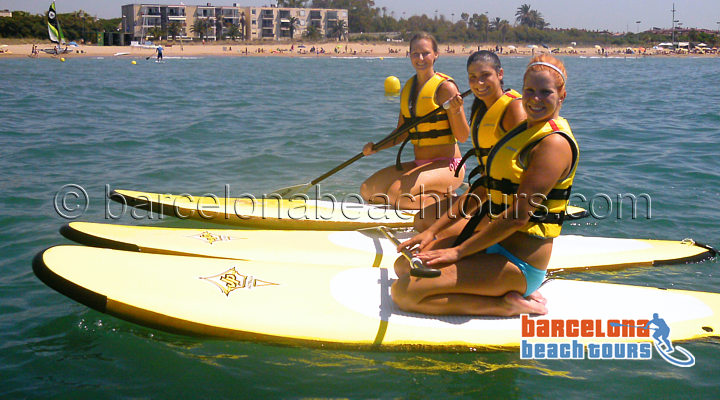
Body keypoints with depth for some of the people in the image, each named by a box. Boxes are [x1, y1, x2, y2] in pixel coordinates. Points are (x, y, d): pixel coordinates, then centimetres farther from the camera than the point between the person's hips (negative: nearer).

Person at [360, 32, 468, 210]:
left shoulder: (445, 87, -11)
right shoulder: (408, 88, 11)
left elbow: (463, 137, -14)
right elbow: (402, 133, 16)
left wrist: (455, 110, -31)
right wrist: (376, 147, 1)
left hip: (447, 166, -8)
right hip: (420, 165, 8)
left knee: (395, 194, -27)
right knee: (368, 191, -2)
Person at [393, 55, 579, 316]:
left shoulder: (555, 142, -16)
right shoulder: (523, 131, 14)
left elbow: (519, 216, -22)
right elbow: (485, 191, 16)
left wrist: (458, 251, -17)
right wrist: (433, 231, 10)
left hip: (520, 261, -10)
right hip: (494, 240, 10)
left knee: (404, 293, -19)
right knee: (404, 266, 11)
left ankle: (506, 305, -8)